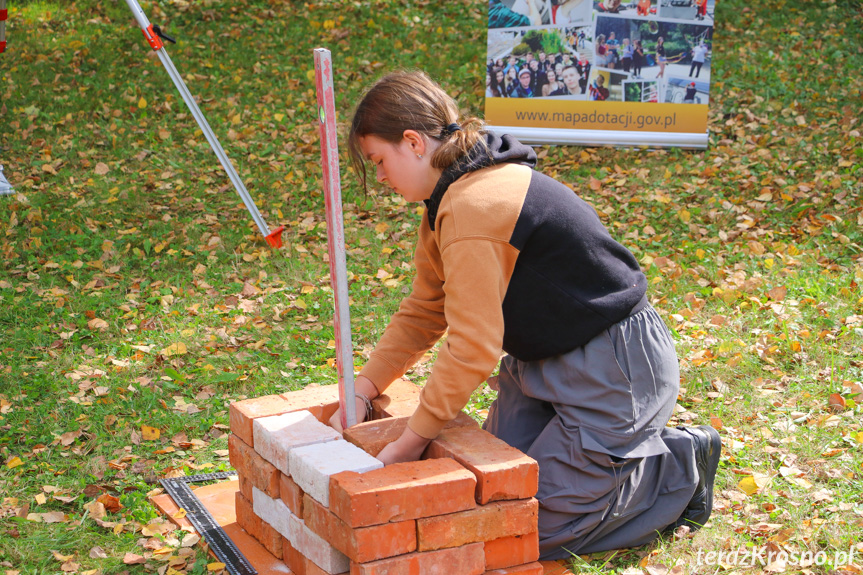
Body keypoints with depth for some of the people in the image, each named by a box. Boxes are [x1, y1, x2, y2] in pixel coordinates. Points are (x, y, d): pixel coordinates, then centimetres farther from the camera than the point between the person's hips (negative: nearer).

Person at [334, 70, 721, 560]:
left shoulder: (473, 209, -26)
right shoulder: (452, 199, 7)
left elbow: (472, 349, -25)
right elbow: (423, 312, 13)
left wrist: (413, 440, -15)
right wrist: (363, 391, 4)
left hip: (614, 370, -10)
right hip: (547, 362, 10)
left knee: (536, 527, -6)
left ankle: (679, 468, 9)